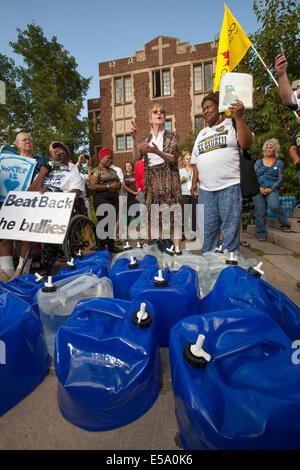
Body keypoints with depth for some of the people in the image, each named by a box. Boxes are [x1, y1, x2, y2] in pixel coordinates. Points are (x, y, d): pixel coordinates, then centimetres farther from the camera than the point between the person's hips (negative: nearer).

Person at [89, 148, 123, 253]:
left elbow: (118, 182, 30)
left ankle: (111, 246, 16)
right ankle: (101, 247, -2)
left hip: (114, 199, 7)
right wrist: (109, 186, -16)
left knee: (113, 222, 7)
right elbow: (93, 186, -14)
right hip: (102, 199, -7)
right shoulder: (96, 170, -2)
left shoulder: (113, 171, 21)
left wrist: (118, 185, 4)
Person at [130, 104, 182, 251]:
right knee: (151, 216, 2)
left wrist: (157, 152, -21)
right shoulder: (145, 139, 17)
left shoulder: (172, 136, 8)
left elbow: (173, 158, -5)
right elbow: (137, 156, 2)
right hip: (151, 181, 3)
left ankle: (177, 249, -7)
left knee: (173, 214, -10)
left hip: (169, 180, -3)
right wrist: (134, 138, -10)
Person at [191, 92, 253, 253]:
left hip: (229, 186, -5)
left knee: (230, 228, -1)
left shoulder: (232, 125, 8)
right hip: (205, 189, 5)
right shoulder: (202, 133, 24)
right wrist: (194, 181, 14)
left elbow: (246, 143, -8)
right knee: (207, 229, 7)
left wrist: (239, 117, -13)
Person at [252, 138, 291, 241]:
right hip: (258, 190, 2)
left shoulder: (279, 163, 15)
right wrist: (259, 188, -7)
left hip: (272, 189, -1)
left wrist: (271, 189, -9)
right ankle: (261, 235, 1)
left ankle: (285, 225, -9)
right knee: (260, 212, -8)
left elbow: (280, 178, 6)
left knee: (274, 206, -28)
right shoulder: (258, 162, 18)